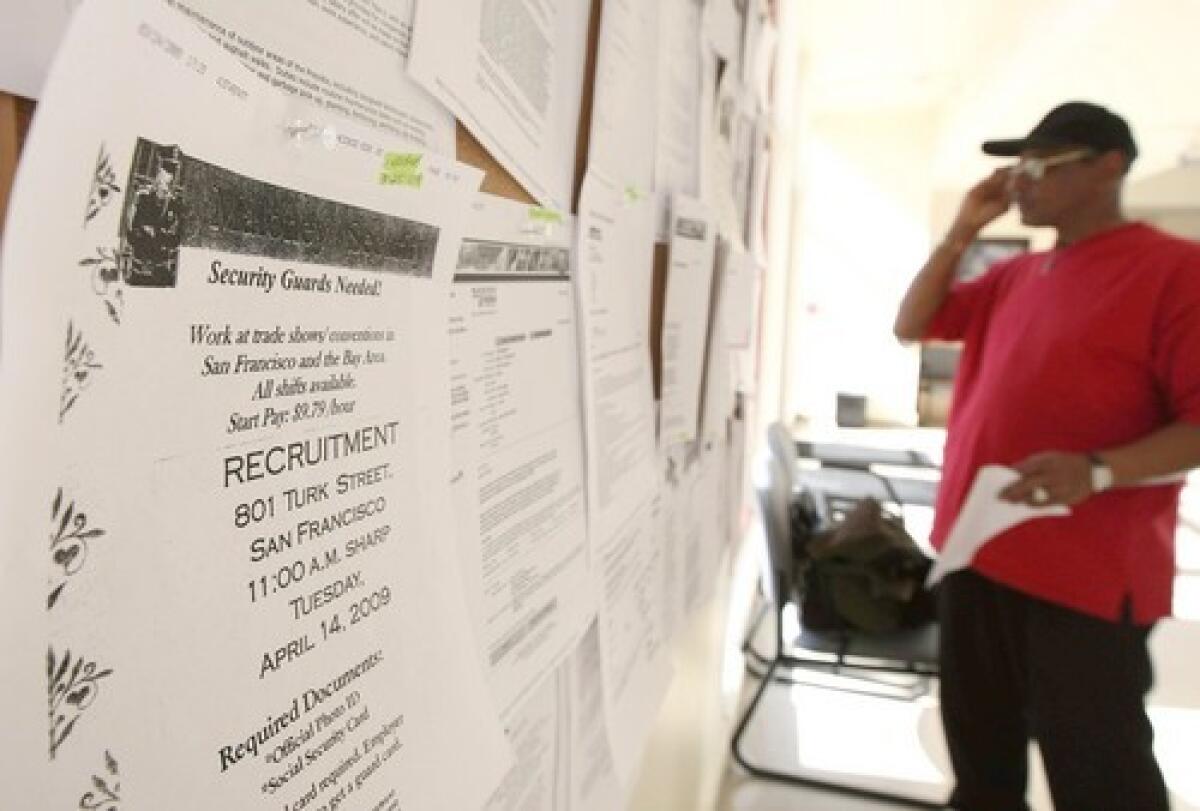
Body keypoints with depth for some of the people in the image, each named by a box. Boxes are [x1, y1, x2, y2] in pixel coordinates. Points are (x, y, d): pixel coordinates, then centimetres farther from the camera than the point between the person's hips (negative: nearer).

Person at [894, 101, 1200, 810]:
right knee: (981, 751, 21)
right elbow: (912, 325, 17)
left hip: (1089, 575, -7)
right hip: (976, 551, 7)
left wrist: (1100, 471, -30)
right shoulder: (1014, 276, 13)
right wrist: (961, 233, 8)